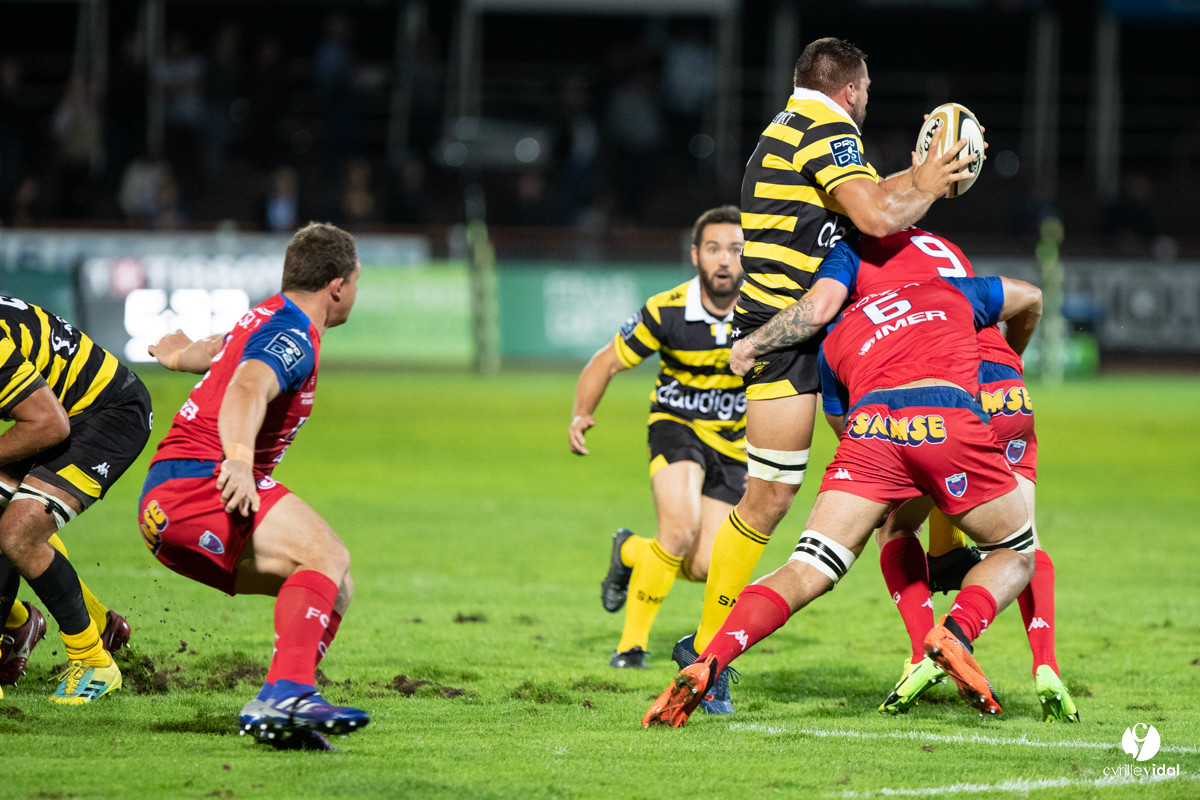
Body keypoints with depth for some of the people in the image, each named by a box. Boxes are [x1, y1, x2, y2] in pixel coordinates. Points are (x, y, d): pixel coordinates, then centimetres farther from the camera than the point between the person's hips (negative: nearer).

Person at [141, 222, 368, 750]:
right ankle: (285, 692, -44)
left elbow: (220, 351, 45)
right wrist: (239, 460, -50)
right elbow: (248, 389, -31)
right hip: (198, 482, -10)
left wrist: (181, 355, 69)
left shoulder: (271, 318, 23)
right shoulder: (293, 339, -11)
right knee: (325, 556, -27)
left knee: (334, 587, 4)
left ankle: (274, 713, -14)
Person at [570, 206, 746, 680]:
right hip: (676, 428, -3)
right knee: (681, 529, -29)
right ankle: (633, 641, -11)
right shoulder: (665, 312, -17)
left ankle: (630, 552, 28)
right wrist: (582, 413, -17)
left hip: (731, 442, 3)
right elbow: (607, 362, -3)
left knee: (703, 567, -6)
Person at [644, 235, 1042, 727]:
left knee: (805, 573, 1)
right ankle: (956, 632, -10)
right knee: (1016, 556, 21)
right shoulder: (953, 293, 40)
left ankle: (706, 665, -20)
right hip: (952, 420, 0)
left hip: (871, 423, 0)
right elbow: (1030, 299, 57)